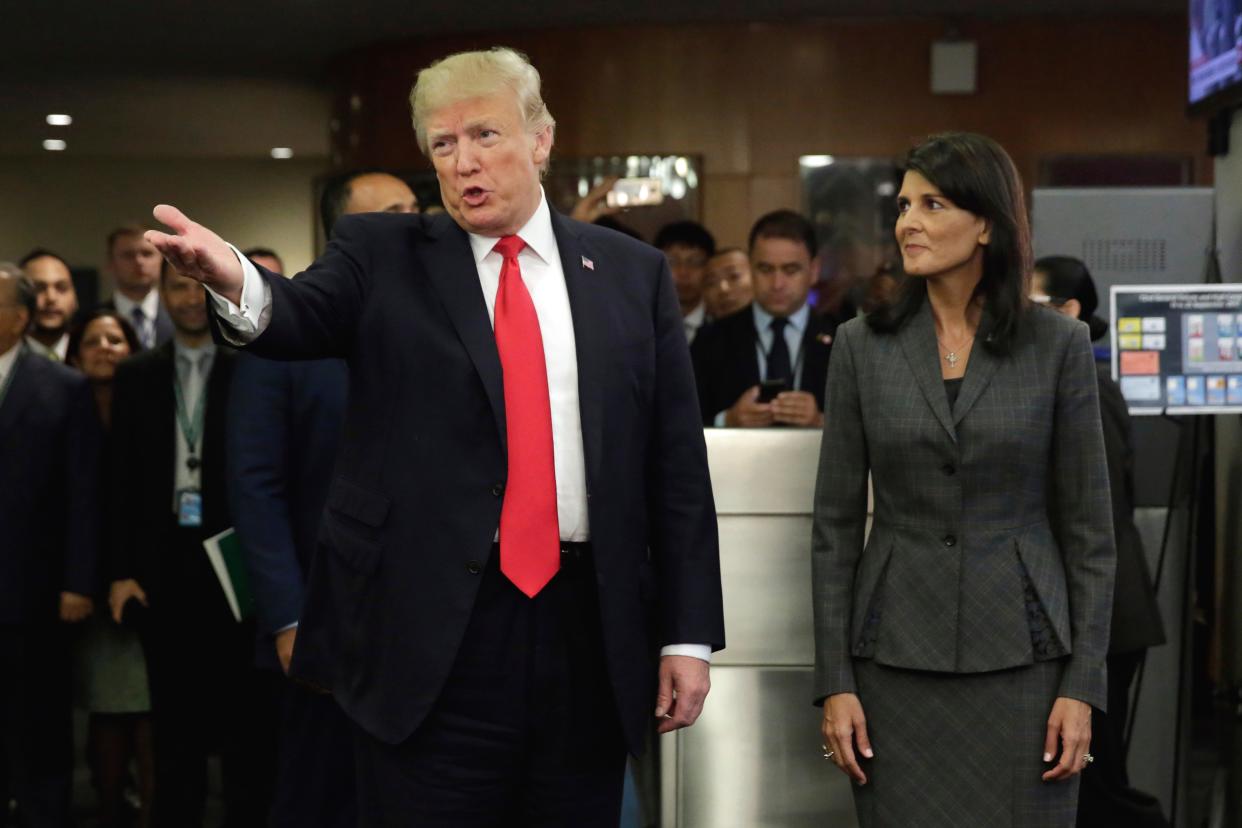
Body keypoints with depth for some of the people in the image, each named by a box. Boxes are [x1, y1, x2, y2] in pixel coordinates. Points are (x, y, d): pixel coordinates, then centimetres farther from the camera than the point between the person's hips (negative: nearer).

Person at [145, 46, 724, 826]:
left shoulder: (633, 274, 9)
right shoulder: (383, 256, 7)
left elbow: (677, 464, 7)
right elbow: (304, 318, -14)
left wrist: (687, 634, 3)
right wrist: (236, 280, -37)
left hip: (588, 632, 2)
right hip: (430, 629, -2)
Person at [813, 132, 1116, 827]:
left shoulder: (1058, 345, -1)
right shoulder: (863, 346, 2)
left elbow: (1088, 527, 1)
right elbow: (836, 524, 3)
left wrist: (1084, 684, -5)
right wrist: (835, 681, -2)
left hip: (1022, 658, -1)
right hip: (897, 658, 1)